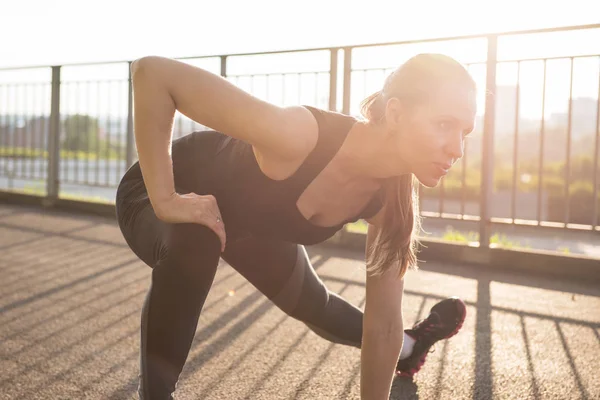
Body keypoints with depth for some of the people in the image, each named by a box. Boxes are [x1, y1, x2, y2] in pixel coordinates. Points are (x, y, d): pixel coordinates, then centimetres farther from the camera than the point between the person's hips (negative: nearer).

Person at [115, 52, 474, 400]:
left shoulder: (392, 198, -24)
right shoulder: (299, 134, -45)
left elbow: (383, 321, -15)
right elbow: (152, 72, -43)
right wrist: (164, 200, -42)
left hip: (247, 216, 5)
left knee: (312, 303, 21)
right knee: (194, 242, -41)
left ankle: (408, 348, 54)